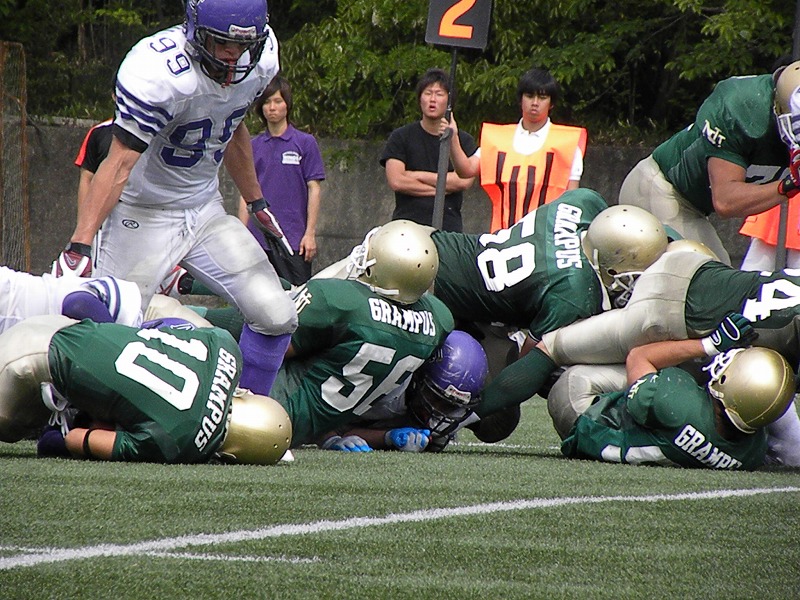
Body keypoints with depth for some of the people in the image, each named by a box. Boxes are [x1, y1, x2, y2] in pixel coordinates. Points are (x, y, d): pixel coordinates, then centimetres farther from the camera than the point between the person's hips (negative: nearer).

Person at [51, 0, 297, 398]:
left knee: (276, 318, -4)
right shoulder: (158, 71, -28)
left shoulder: (262, 57, -6)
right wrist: (80, 244, -38)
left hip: (205, 211, 6)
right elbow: (119, 164, -30)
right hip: (144, 215, -6)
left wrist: (256, 202, 26)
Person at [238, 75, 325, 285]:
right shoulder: (253, 146, 11)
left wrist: (310, 234, -6)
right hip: (259, 238, 4)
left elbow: (314, 189, 0)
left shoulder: (305, 143, 2)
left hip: (294, 238, -3)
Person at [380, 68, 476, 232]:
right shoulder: (401, 137, 9)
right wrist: (441, 189, -2)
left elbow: (465, 180, -5)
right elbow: (396, 181, -4)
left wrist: (417, 175, -2)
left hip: (449, 227, 1)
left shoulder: (464, 140, 11)